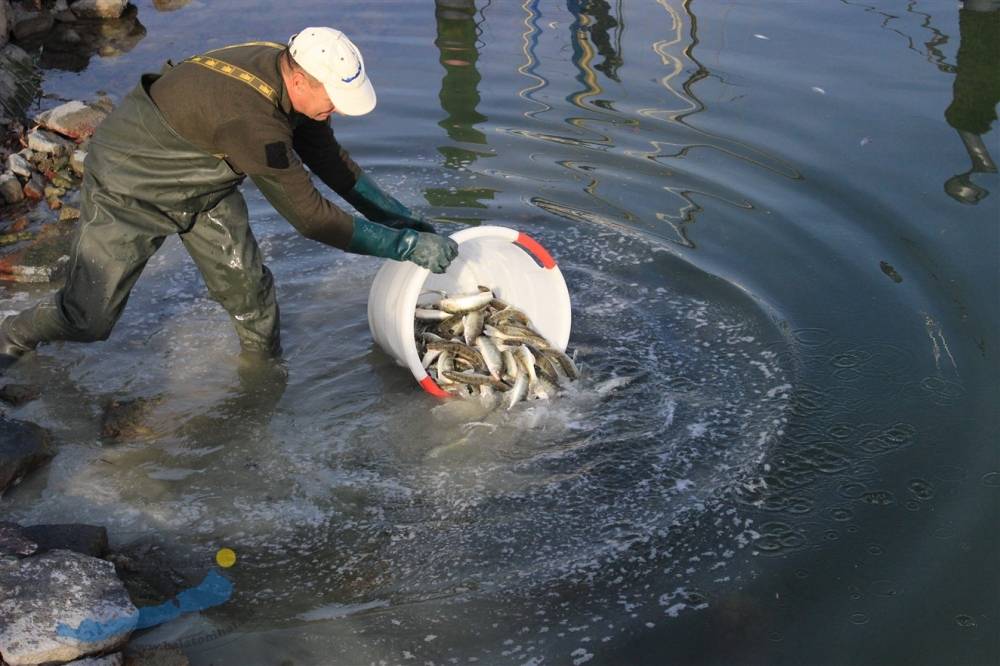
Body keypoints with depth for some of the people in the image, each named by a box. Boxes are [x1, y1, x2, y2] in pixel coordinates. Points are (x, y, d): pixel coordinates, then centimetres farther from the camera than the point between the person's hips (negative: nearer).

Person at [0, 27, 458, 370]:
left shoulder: (290, 76, -16)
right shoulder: (250, 119, -41)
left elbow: (328, 158, 0)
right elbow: (310, 217, -35)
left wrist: (398, 215, -5)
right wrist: (405, 246, -31)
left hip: (204, 182, 7)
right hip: (129, 188, -7)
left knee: (248, 291, -1)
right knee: (87, 317, 1)